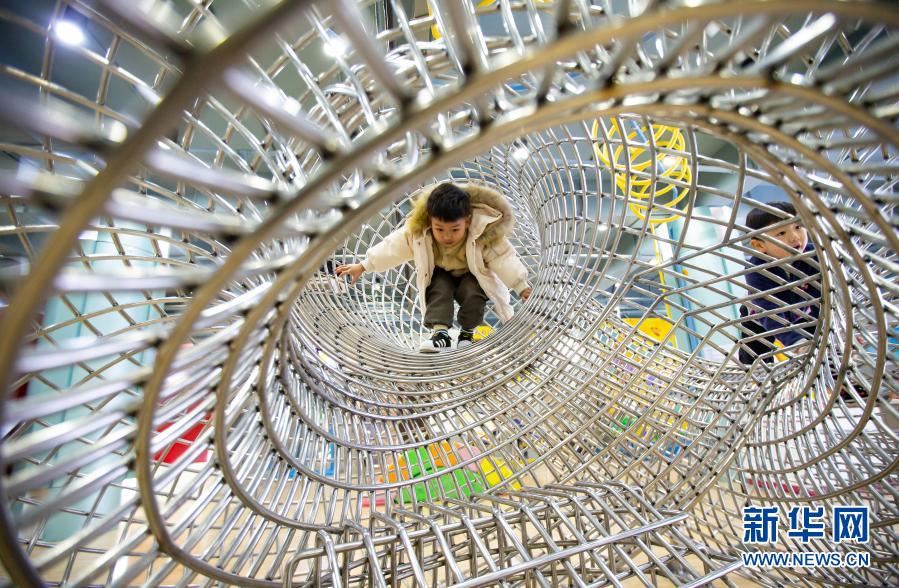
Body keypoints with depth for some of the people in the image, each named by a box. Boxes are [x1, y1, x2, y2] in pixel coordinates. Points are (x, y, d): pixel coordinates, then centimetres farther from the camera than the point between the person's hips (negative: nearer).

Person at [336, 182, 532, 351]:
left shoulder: (485, 234, -32)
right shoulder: (417, 230, -26)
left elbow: (505, 259, -27)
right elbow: (393, 247, -17)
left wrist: (523, 288, -30)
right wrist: (362, 266, -13)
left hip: (472, 276, -2)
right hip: (440, 274, 2)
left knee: (473, 291, -30)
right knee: (439, 286, -29)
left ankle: (467, 333, -8)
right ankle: (440, 333, -27)